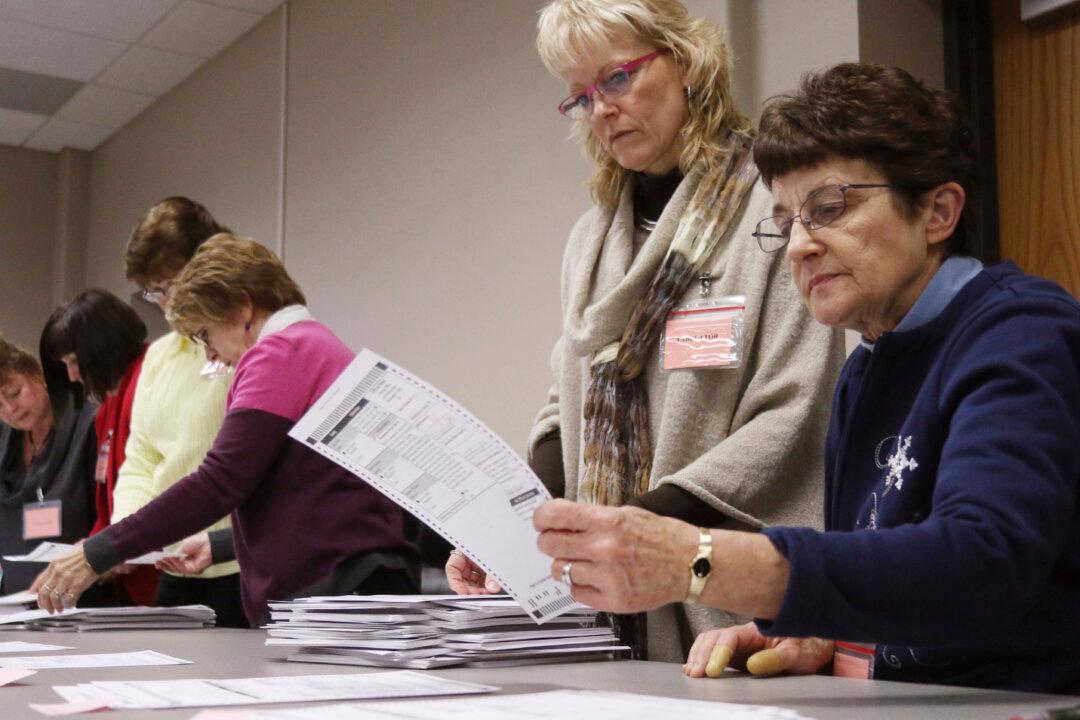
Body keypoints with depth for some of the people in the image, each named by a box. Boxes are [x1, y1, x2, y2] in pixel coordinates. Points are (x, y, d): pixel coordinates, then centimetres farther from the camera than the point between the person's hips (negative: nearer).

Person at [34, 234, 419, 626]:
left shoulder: (280, 351, -9)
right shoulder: (317, 343, 21)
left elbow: (219, 483, -16)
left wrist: (96, 555, -12)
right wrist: (219, 546, 26)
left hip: (327, 592, -10)